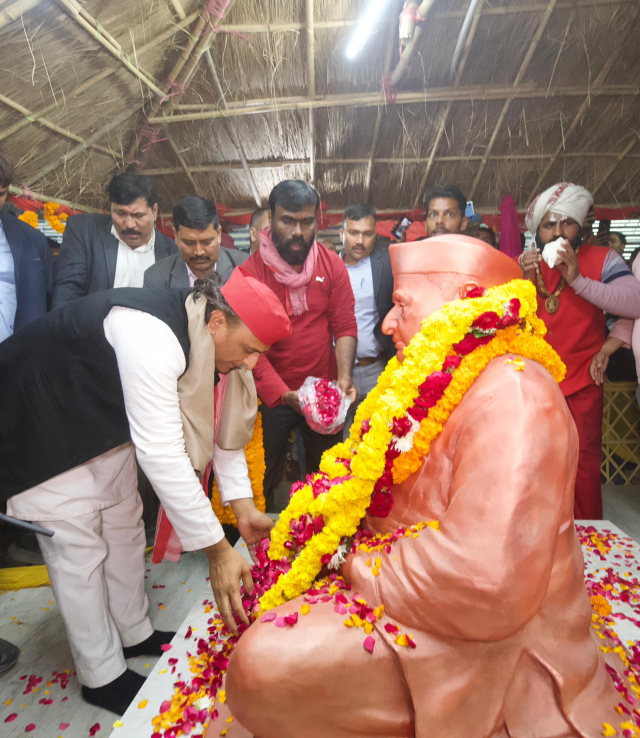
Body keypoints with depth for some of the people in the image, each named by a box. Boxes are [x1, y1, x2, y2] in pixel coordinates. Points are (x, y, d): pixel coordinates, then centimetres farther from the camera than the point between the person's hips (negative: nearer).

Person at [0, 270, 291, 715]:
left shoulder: (208, 339, -10)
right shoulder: (152, 336, -39)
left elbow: (222, 424, -3)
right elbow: (160, 453, -40)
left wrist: (243, 507, -9)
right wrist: (217, 550, -34)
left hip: (106, 424, 8)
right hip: (43, 429, -8)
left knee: (125, 528, 15)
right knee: (79, 551, 0)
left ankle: (135, 634, 37)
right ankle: (102, 676, 23)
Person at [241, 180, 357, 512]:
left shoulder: (332, 264, -3)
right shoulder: (249, 272, -11)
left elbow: (345, 325, -4)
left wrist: (344, 375, -21)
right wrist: (284, 394, -25)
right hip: (271, 396, -2)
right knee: (264, 479, 13)